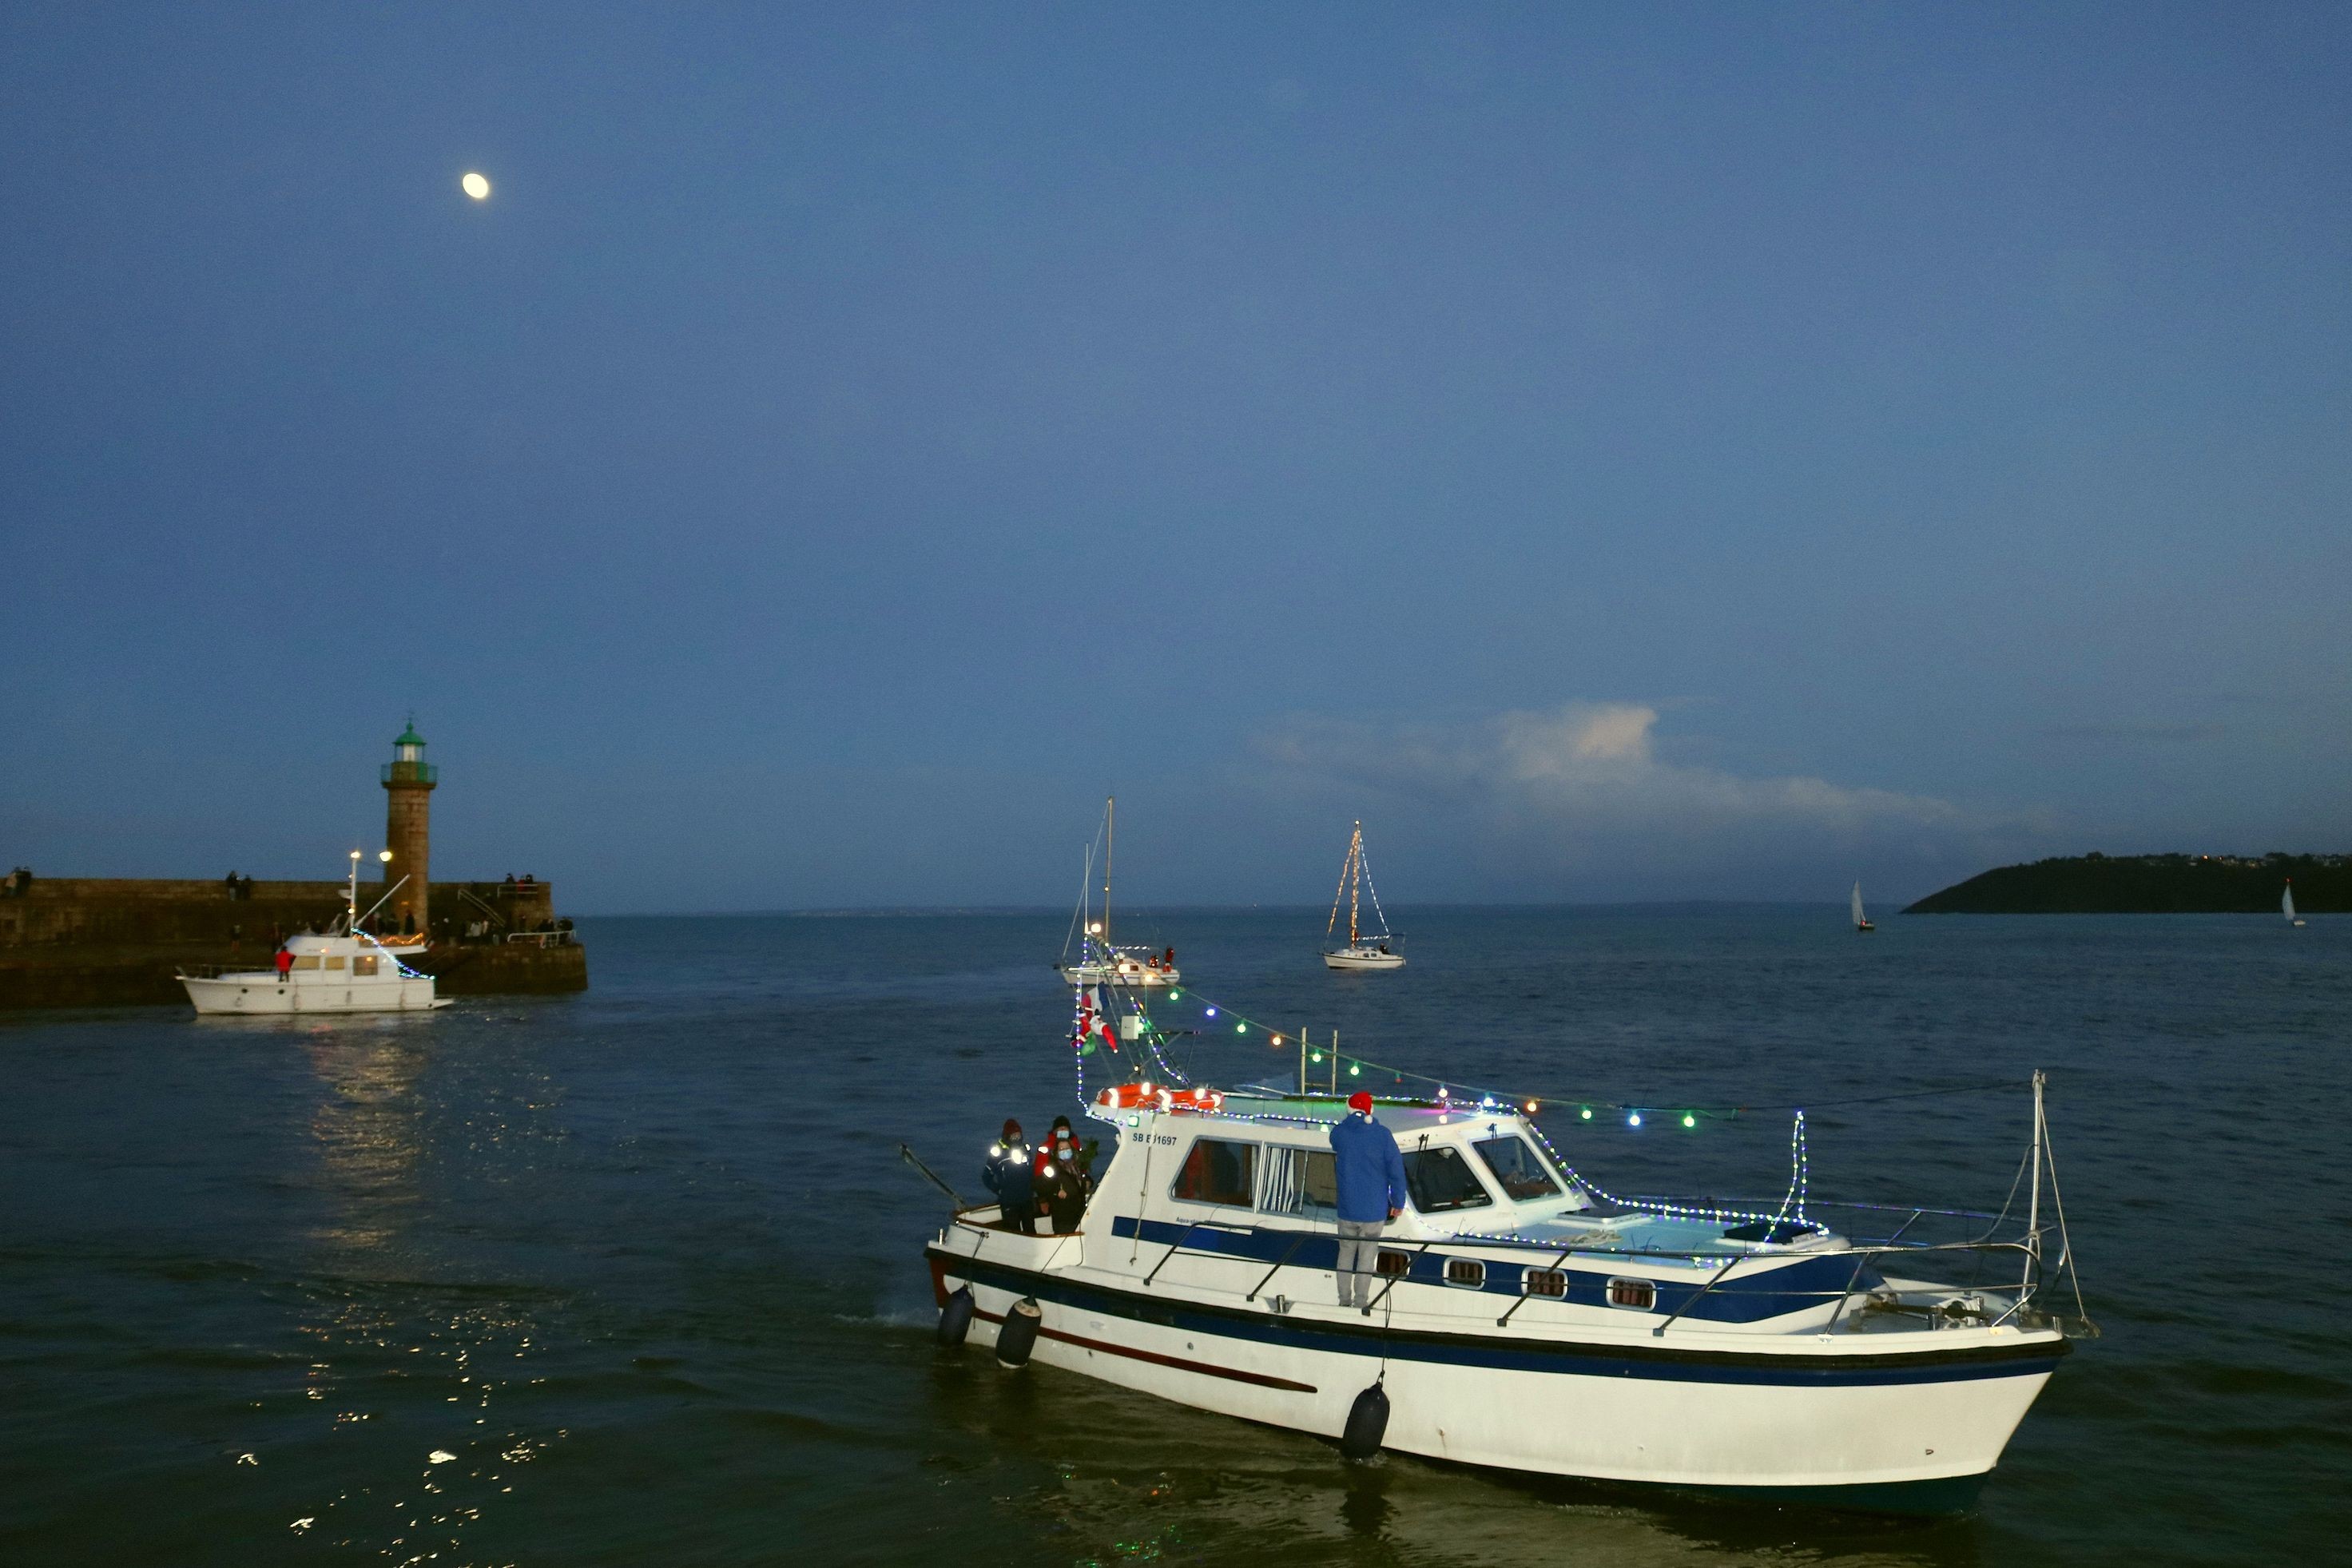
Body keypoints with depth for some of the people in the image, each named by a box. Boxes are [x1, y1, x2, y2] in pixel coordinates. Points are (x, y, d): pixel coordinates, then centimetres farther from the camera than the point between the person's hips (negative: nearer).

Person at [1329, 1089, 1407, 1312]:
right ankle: (1361, 1303, 11)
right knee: (1367, 1257, 8)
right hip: (1374, 1210, -1)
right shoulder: (1383, 1135, -9)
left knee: (1346, 1254, 15)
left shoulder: (1338, 1133, -5)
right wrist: (1398, 1202, 2)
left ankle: (1344, 1301, 21)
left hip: (1347, 1210, 1)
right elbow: (1396, 1170, -8)